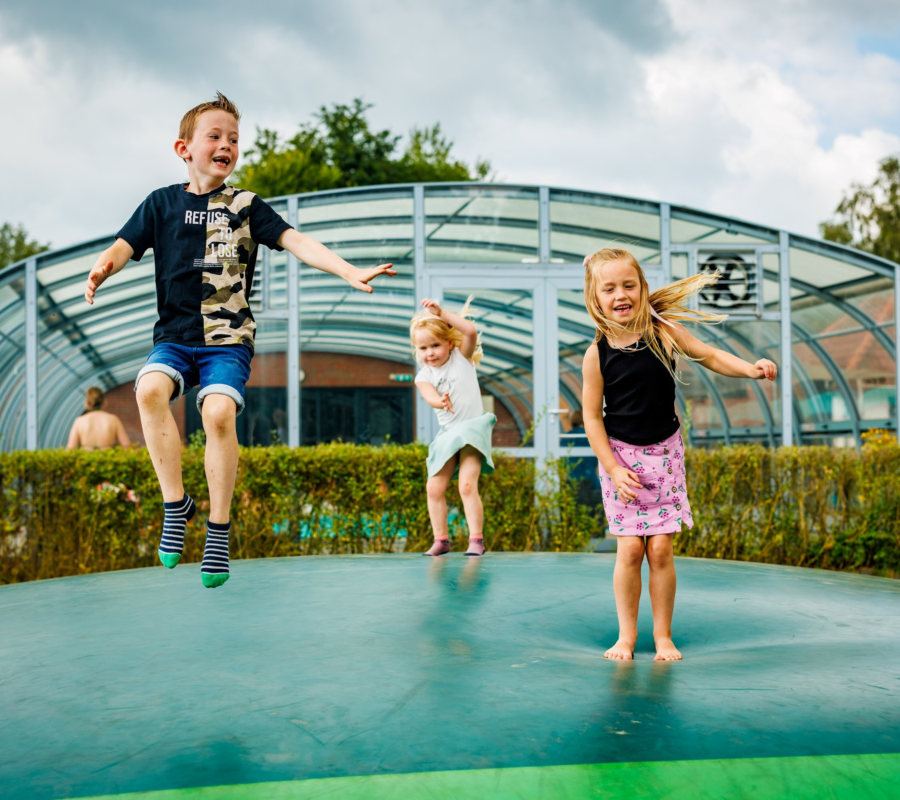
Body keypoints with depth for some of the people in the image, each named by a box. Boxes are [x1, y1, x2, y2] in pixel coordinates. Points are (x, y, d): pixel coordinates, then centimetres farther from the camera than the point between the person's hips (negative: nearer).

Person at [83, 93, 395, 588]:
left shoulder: (246, 207, 7)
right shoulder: (162, 203, 11)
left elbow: (296, 242, -2)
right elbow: (124, 247, 4)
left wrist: (349, 272, -17)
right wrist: (99, 271, -20)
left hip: (228, 340, -1)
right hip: (174, 336, 1)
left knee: (219, 411, -25)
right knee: (150, 389, -29)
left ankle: (218, 530, -9)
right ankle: (175, 502, -14)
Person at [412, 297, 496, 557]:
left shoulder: (462, 358, -1)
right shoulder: (424, 377, 2)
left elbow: (470, 331, -20)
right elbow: (430, 396, -20)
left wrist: (441, 313, -20)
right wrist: (440, 402, -44)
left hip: (473, 428, -5)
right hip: (447, 435, 5)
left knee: (467, 485, -18)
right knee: (434, 488, 1)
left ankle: (476, 539, -13)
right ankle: (441, 539, 14)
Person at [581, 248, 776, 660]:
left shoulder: (664, 331, -8)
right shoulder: (598, 354, -10)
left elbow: (710, 357, 4)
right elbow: (592, 416, -5)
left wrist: (751, 368, -14)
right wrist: (614, 469, -10)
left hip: (664, 452, 1)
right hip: (620, 455, -1)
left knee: (660, 548, -2)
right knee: (630, 549, -4)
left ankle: (663, 635, 13)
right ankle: (626, 635, 12)